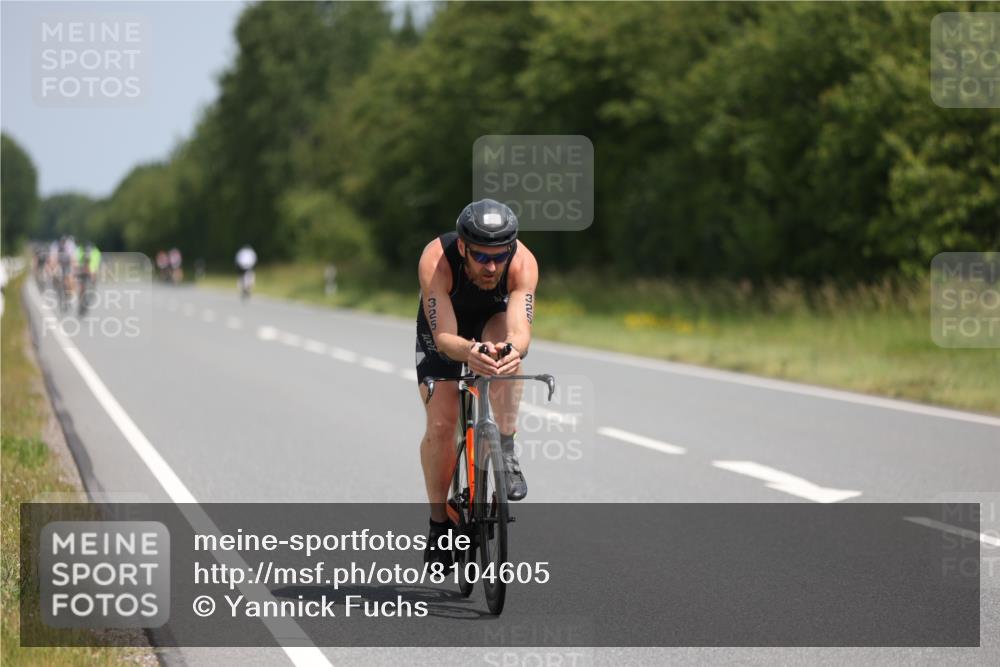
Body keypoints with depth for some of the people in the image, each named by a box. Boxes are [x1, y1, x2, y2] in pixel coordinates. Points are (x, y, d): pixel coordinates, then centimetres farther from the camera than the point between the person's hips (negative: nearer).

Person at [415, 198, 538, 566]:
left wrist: (513, 348, -68)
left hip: (495, 320, 1)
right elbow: (444, 337, -43)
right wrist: (468, 352, -65)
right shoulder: (435, 260, -39)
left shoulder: (522, 262, -36)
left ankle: (506, 453, -24)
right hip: (444, 328, -1)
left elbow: (520, 332, -44)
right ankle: (439, 523, 6)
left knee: (504, 347, -35)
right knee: (440, 424, -12)